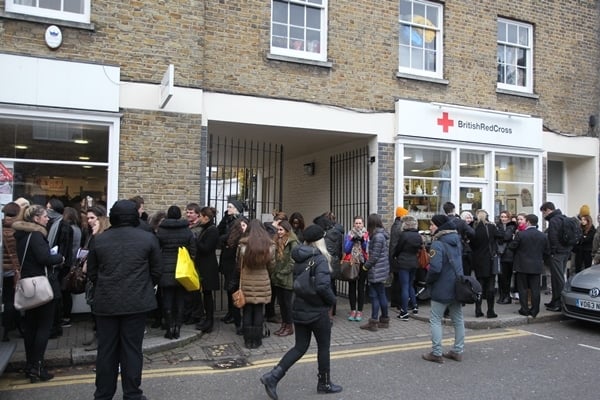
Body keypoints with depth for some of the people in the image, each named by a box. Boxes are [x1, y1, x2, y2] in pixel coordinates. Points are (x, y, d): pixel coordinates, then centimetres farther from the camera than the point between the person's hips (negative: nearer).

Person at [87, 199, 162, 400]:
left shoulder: (98, 239, 3)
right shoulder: (148, 238, -3)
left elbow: (92, 273, 10)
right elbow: (157, 271, 2)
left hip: (106, 302, 2)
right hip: (136, 302, -2)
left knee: (106, 350, 11)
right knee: (132, 349, 5)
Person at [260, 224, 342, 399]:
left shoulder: (299, 259, 5)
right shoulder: (320, 259, -17)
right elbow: (322, 286, -28)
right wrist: (332, 300, -12)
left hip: (299, 309, 7)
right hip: (317, 311, -7)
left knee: (300, 347, 13)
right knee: (323, 347, 13)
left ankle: (273, 376, 3)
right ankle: (324, 384, 28)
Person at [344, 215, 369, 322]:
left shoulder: (367, 235, 2)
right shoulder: (349, 235, 6)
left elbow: (369, 250, -6)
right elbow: (346, 249, -3)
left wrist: (363, 241, -20)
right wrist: (352, 240, -15)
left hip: (363, 264, -1)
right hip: (351, 264, 1)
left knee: (361, 288, 2)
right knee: (352, 287, 6)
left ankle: (359, 311, 10)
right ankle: (353, 310, 15)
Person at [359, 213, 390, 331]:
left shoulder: (377, 236, -18)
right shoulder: (381, 235, 12)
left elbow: (375, 256, -19)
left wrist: (366, 265, -7)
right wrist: (368, 265, 12)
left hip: (376, 271, -9)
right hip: (382, 270, 9)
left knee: (374, 295, -4)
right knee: (381, 295, 15)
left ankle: (373, 322, 1)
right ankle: (384, 320, 23)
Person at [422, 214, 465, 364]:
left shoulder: (437, 244, -20)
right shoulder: (456, 240, 8)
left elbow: (435, 268, -27)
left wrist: (429, 280, -9)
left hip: (442, 288, -8)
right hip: (457, 286, 8)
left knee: (435, 320, 2)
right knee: (458, 319, 14)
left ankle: (436, 353, 4)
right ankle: (458, 351, 23)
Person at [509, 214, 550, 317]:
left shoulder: (520, 234, -13)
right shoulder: (543, 236, 0)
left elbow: (512, 246, -8)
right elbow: (547, 252, 7)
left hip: (522, 266, -3)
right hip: (537, 266, 3)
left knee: (523, 288, 6)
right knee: (535, 289, 8)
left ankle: (525, 310, 9)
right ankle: (534, 311, 11)